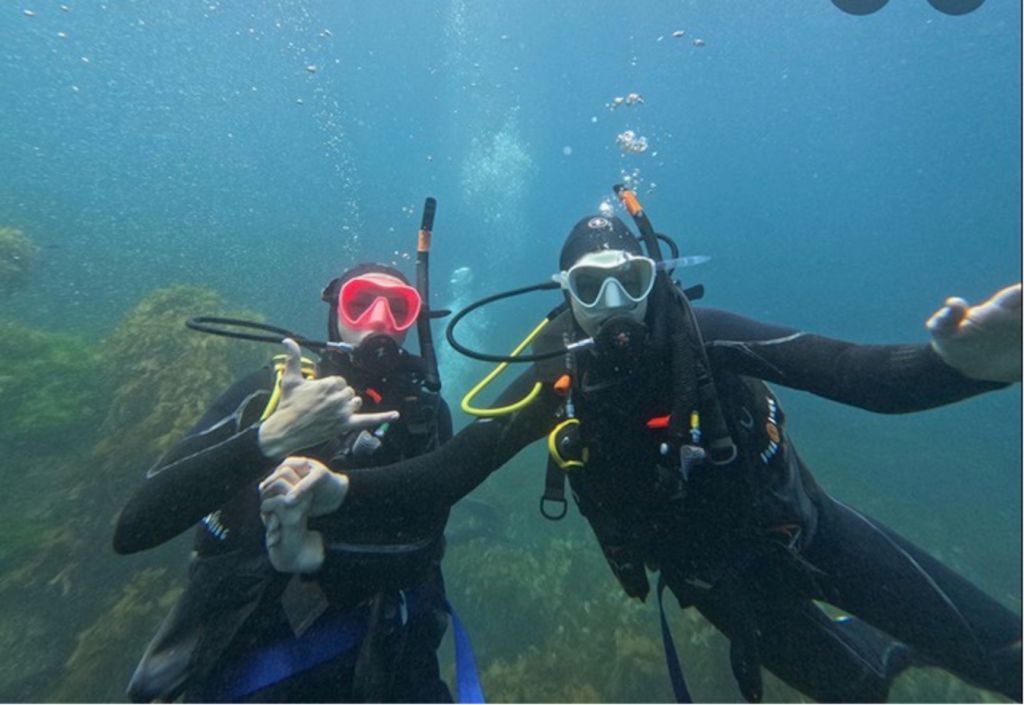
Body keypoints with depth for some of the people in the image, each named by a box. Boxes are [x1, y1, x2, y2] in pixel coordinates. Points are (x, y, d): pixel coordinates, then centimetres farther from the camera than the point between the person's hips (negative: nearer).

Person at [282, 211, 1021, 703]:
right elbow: (448, 471, -22)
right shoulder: (553, 384, -22)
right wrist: (340, 487, -34)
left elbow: (866, 375, -28)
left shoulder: (705, 338, -25)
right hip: (713, 572, 1)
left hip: (804, 526, 0)